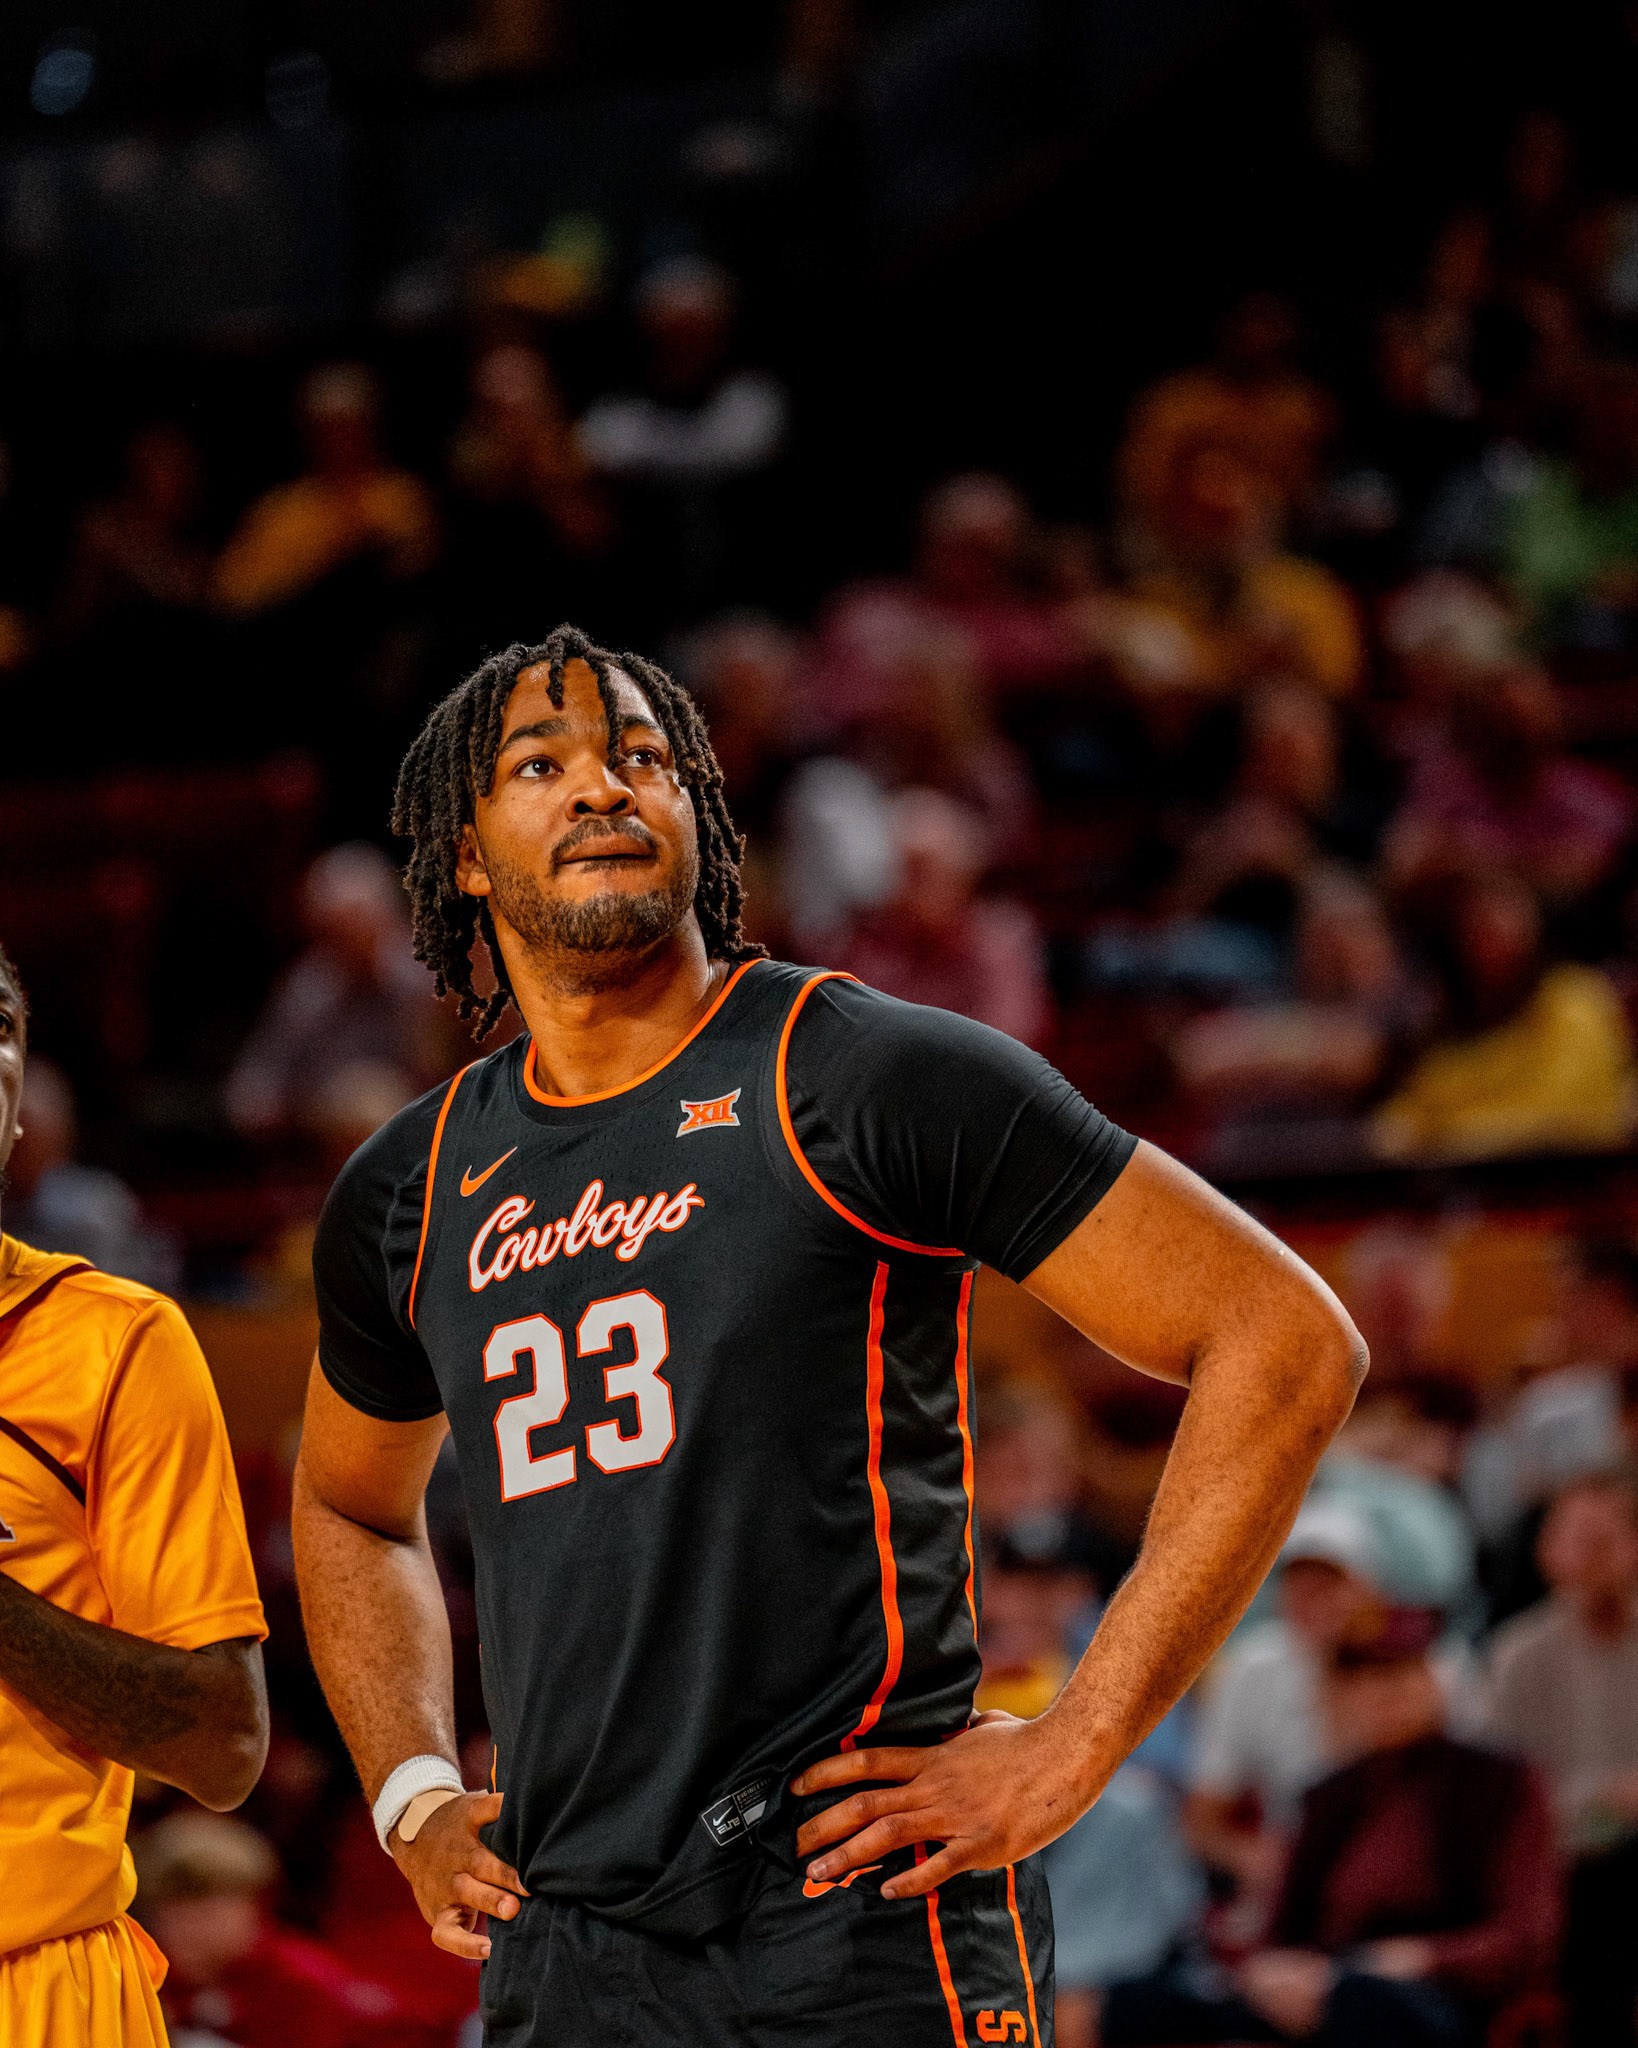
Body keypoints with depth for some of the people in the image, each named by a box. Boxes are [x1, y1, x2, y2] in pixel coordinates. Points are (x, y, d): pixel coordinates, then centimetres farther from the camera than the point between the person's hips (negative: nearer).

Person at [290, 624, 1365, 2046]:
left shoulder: (864, 1077, -4)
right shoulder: (410, 1195, 13)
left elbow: (1286, 1342, -7)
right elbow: (349, 1507, 34)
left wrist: (1071, 1752, -10)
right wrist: (413, 1800, 17)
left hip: (860, 1934, -5)